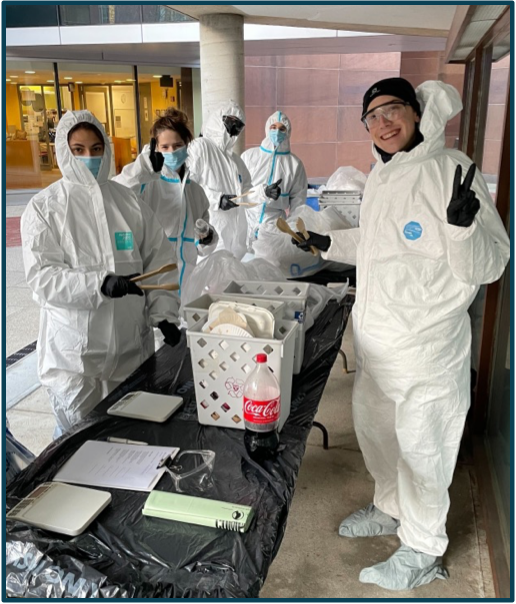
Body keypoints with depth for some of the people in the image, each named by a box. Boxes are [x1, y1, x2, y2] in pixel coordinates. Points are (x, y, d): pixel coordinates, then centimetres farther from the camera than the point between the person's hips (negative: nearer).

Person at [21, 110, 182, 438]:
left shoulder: (129, 201, 5)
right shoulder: (44, 207, -4)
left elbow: (159, 259, 5)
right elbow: (42, 276, -12)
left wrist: (164, 313, -6)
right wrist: (100, 284, -26)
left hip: (131, 345, 3)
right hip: (73, 352, -3)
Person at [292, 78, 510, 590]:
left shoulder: (450, 171, -15)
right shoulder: (380, 176, 9)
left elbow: (486, 267, -18)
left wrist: (463, 223, -36)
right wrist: (327, 244, 18)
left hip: (426, 340, -8)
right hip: (372, 335, 8)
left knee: (420, 446, 6)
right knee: (372, 425, 22)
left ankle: (423, 552, 29)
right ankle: (391, 509, 47)